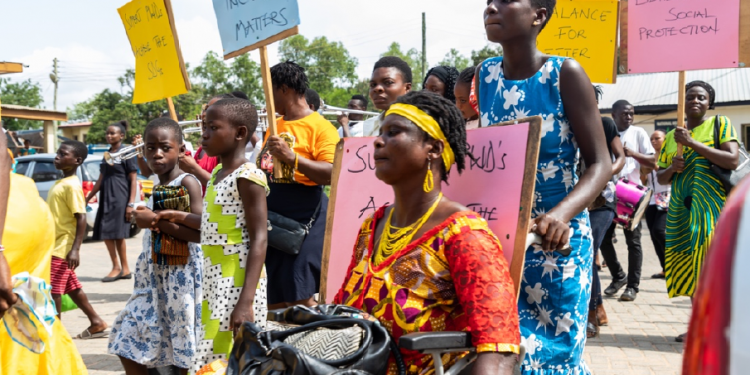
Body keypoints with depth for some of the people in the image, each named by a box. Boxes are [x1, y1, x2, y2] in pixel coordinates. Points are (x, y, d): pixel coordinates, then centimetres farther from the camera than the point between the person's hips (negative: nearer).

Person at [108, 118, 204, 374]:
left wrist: (156, 222, -19)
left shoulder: (188, 182, -10)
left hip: (181, 278, -8)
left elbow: (200, 232, -22)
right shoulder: (157, 189, 13)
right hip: (154, 277, 9)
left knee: (184, 354, -3)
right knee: (129, 346, 9)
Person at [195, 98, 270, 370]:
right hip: (216, 283, 9)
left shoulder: (248, 177, -14)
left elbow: (259, 240, -19)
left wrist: (245, 301, -24)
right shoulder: (218, 173, 13)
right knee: (213, 358, 12)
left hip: (238, 284, -9)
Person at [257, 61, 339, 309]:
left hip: (303, 217, -8)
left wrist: (292, 158, -30)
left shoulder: (320, 126, -9)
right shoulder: (275, 127, 16)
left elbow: (331, 173, -21)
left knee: (299, 297, -10)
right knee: (274, 297, 11)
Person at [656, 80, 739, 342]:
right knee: (689, 264, 3)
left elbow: (732, 161, -11)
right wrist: (672, 168, -3)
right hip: (681, 211, 5)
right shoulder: (672, 136, 17)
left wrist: (693, 143, -13)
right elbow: (660, 177, 20)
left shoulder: (719, 124, 3)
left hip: (712, 207, -5)